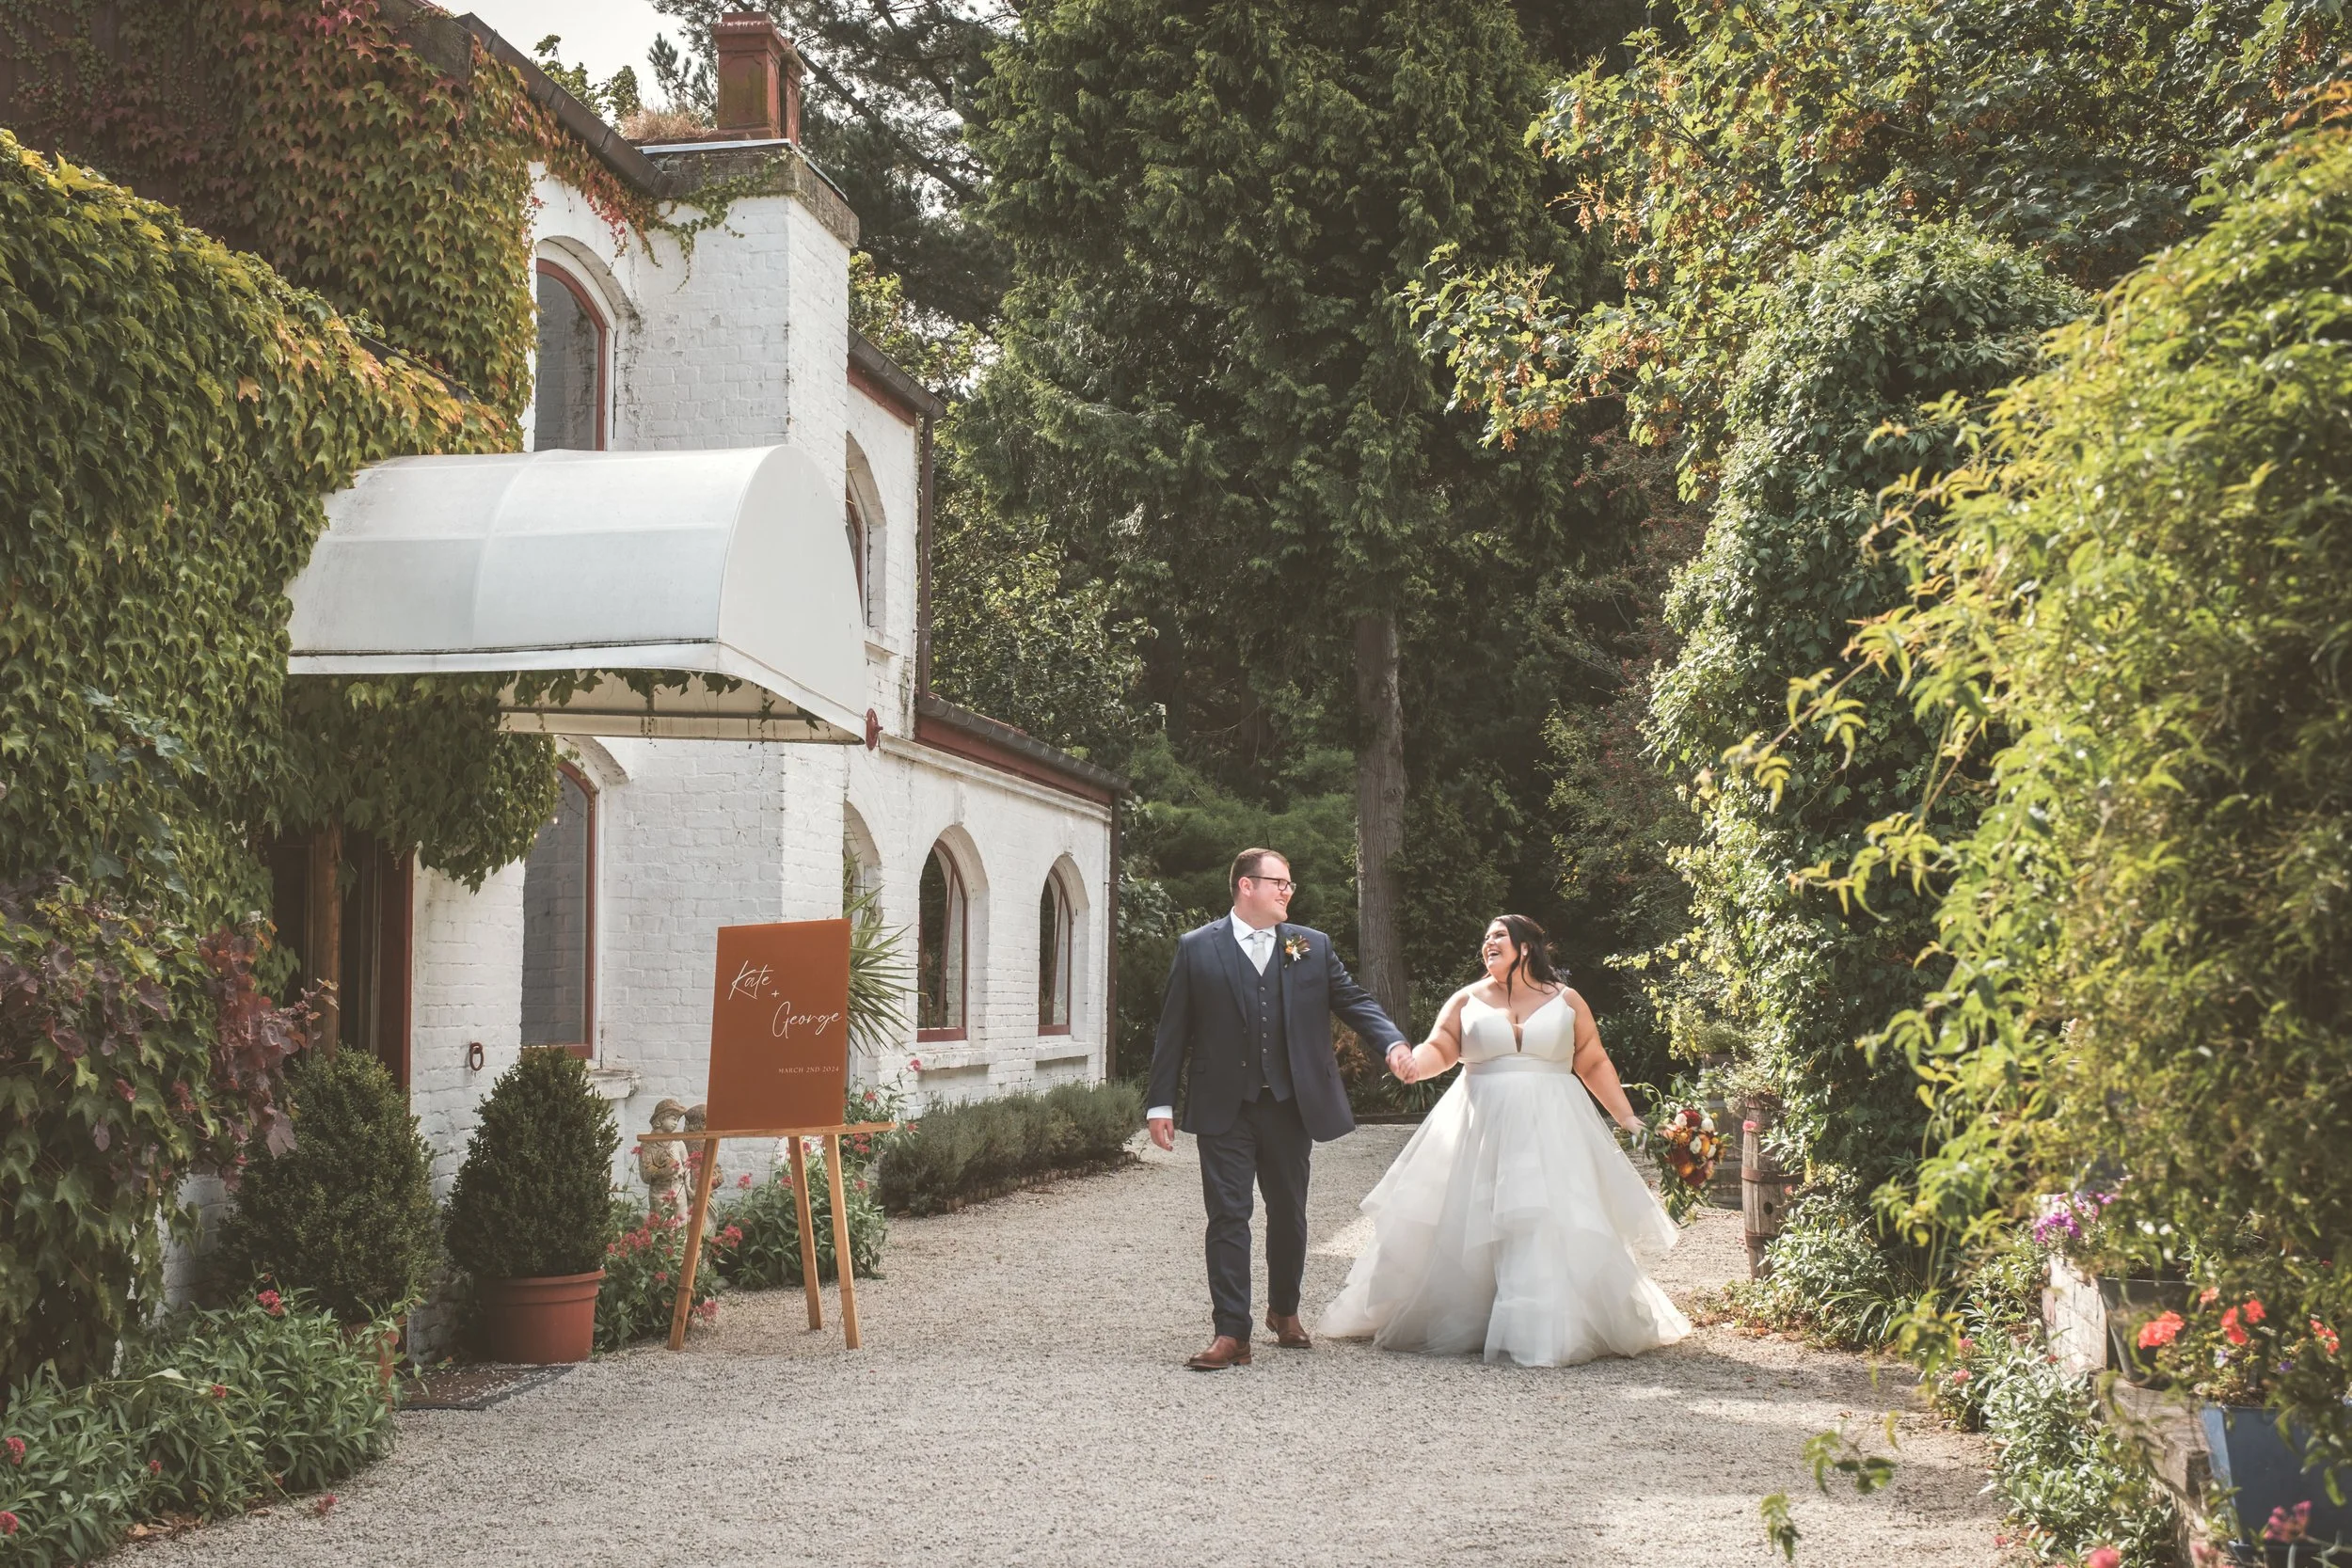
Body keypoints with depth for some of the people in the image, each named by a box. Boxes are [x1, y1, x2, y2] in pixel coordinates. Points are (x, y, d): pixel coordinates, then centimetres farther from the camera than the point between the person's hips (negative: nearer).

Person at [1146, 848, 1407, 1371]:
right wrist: (1161, 1102, -3)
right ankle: (1231, 1334, -1)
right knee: (1228, 1217, -4)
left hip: (1292, 1106, 3)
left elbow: (1354, 1001, 6)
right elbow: (1173, 1030, 1)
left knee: (1289, 1214, 14)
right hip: (1224, 1110, -3)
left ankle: (1285, 1310, 36)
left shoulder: (1312, 946, 7)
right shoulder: (1196, 949, 0)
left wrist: (1395, 1043, -12)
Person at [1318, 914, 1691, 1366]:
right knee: (1467, 1229, 0)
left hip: (1551, 1130, -1)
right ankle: (1457, 1324, 11)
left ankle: (1548, 1328, -2)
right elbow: (1439, 1049, -2)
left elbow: (1594, 1064, 11)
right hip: (1481, 1129, 1)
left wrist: (1627, 1116, 6)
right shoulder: (1467, 1000, 9)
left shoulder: (1565, 1000, 8)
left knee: (1552, 1229, -8)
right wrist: (1412, 1061, -25)